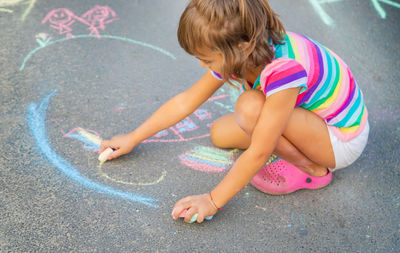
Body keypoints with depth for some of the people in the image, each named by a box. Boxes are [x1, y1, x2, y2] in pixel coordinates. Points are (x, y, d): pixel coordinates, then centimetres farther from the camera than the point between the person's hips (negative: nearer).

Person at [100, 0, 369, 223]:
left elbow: (258, 154, -32)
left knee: (250, 106, -31)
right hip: (309, 115, 7)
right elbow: (186, 101, -2)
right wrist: (133, 138, 2)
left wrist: (213, 200, -24)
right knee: (219, 134, -2)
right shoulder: (236, 55, -13)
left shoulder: (284, 69, -37)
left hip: (343, 139, -7)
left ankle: (312, 169, -8)